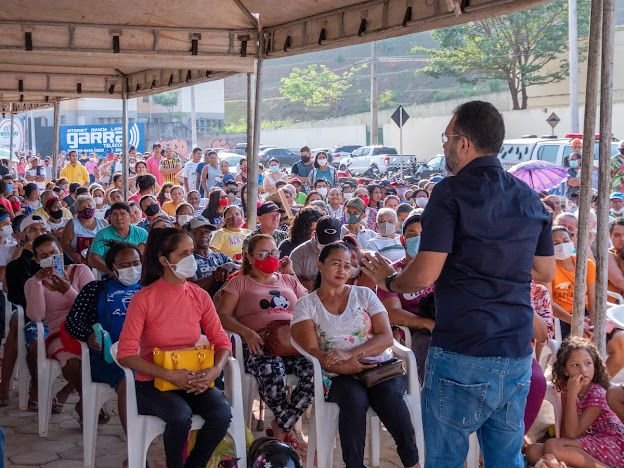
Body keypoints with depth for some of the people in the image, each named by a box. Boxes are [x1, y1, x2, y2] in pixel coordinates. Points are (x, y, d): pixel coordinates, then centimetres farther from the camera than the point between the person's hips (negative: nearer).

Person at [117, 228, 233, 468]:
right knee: (181, 415, -33)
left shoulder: (200, 296, 2)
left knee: (222, 413, -23)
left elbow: (222, 342, 3)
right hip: (153, 382, -4)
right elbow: (126, 354, -16)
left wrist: (214, 371, -18)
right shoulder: (144, 299, -11)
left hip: (193, 379, 4)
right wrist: (169, 375, -24)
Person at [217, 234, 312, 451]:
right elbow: (223, 315, 4)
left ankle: (280, 429, -14)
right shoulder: (240, 282, 17)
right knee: (272, 372, -39)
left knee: (315, 371, -31)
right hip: (259, 344, -3)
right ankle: (289, 429, -13)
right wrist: (247, 333, -13)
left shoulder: (288, 280, 28)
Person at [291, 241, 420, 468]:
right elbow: (311, 350, -2)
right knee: (355, 398, -35)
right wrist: (341, 366, -20)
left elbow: (386, 338, 3)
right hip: (339, 375, -1)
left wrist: (350, 354, -14)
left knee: (389, 395, -33)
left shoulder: (364, 294, 14)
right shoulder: (306, 305, 10)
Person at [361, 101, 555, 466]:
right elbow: (545, 273, 17)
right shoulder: (529, 198, 8)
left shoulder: (452, 192, -11)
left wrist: (389, 280, 4)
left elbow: (425, 275, -16)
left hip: (462, 353, -6)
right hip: (517, 354, 6)